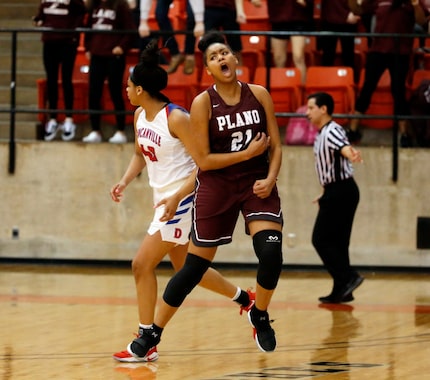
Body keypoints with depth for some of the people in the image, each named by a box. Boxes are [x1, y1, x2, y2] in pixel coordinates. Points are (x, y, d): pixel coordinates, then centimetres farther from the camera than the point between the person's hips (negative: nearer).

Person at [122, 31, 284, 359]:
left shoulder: (259, 95, -1)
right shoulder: (203, 103, -9)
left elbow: (275, 146, 3)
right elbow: (203, 160, -11)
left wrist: (270, 179, -13)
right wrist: (248, 153, -15)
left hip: (257, 183, 2)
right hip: (216, 187, -2)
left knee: (271, 253, -18)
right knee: (195, 267, 0)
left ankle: (260, 316, 10)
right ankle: (153, 334, 14)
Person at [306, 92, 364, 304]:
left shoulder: (332, 131, -15)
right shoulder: (321, 135, 16)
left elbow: (343, 147, -38)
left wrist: (351, 155, -61)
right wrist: (326, 194, 32)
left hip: (340, 191, -10)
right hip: (336, 192, 10)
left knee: (321, 240, -9)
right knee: (336, 242, 10)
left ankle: (349, 278, -13)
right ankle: (341, 292, 12)